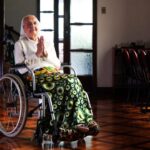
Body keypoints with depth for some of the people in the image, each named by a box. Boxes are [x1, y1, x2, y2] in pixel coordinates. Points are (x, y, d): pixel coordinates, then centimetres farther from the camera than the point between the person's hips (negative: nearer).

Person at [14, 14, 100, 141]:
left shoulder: (48, 43, 28)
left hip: (53, 73, 5)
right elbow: (21, 68, -1)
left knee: (75, 81, -30)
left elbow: (58, 65, 18)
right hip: (36, 76, -5)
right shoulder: (20, 44, 14)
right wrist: (37, 54, -5)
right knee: (68, 83, -33)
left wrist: (46, 54, 2)